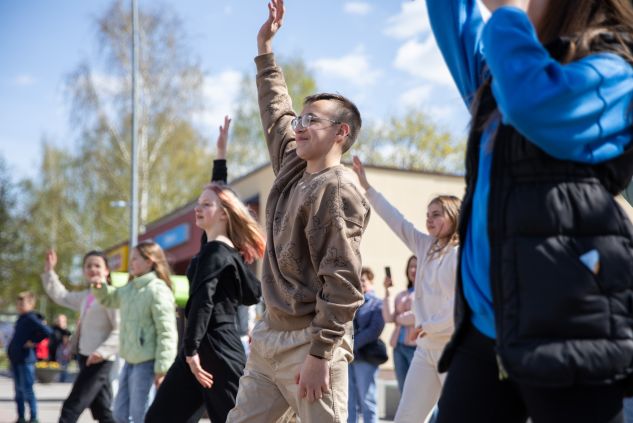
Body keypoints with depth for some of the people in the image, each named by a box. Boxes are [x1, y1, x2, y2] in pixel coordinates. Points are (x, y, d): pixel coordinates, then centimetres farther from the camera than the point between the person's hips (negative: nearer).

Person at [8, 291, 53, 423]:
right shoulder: (21, 319, 12)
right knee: (18, 390, 12)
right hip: (15, 359, 9)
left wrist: (33, 342, -17)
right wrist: (11, 352, 15)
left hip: (26, 359, -9)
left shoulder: (31, 319, -14)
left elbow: (47, 332, -27)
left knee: (27, 390, -4)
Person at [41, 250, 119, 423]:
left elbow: (120, 330, -17)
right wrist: (49, 271, 22)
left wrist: (103, 351, -27)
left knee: (70, 409, -8)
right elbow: (61, 296, 29)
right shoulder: (85, 296, 16)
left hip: (98, 360, -9)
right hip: (85, 358, 9)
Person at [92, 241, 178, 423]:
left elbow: (167, 333, -19)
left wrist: (162, 369, -21)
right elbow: (110, 298, 33)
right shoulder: (130, 288, 12)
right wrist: (99, 287, 9)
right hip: (130, 361, 9)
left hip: (147, 363, -9)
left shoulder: (158, 290, -15)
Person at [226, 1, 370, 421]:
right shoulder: (293, 169, 11)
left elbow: (342, 283, -20)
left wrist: (320, 354, -23)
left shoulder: (337, 189, -14)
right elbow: (277, 113, 28)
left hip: (309, 340, -9)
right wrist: (265, 49, 31)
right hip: (269, 334, 9)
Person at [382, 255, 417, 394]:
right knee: (404, 391, 7)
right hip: (399, 346, 6)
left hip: (416, 346, -6)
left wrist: (399, 318, 4)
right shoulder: (401, 295, 19)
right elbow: (388, 318, 8)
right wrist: (387, 291, 4)